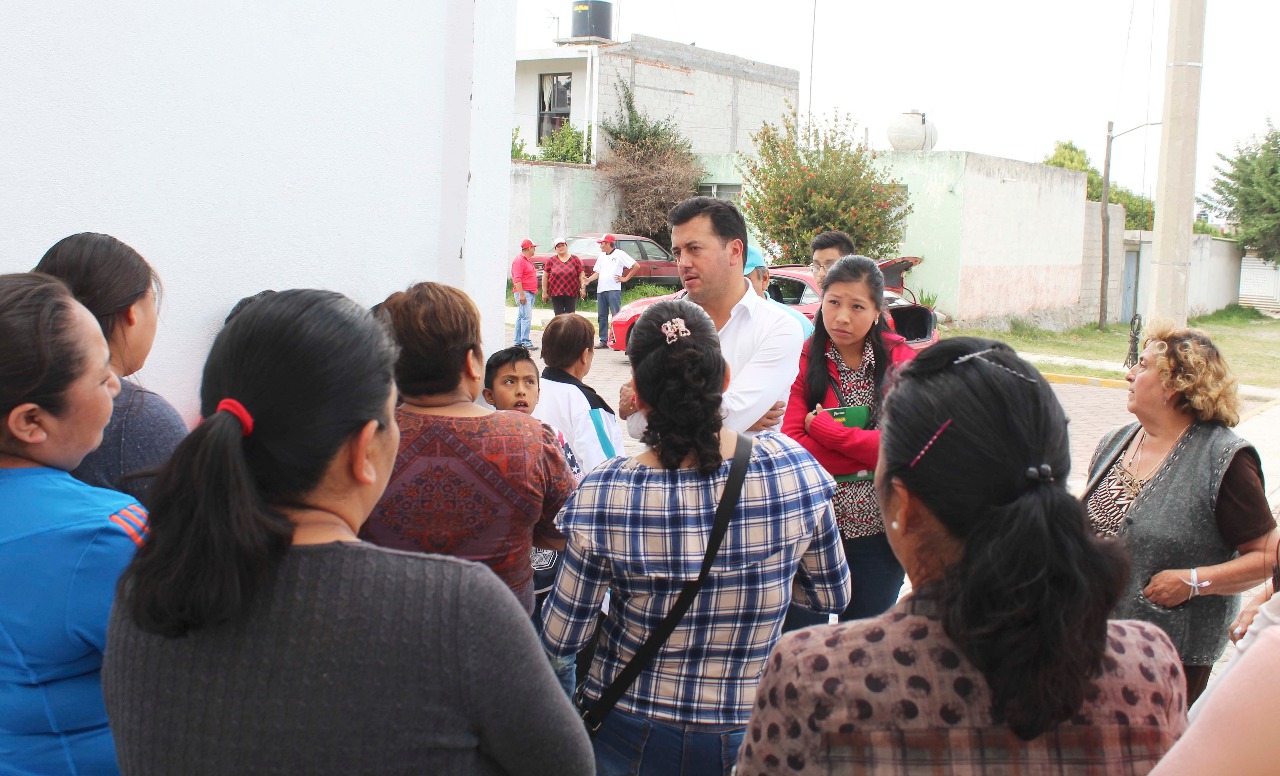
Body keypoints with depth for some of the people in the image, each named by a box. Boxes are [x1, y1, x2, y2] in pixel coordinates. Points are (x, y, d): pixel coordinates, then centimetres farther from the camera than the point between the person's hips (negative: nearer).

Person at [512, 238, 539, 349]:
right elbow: (517, 279, -19)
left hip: (530, 293, 10)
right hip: (523, 293, -10)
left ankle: (518, 342, 13)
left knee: (521, 317, 11)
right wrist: (521, 294, -24)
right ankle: (525, 342, -18)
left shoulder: (527, 260, 20)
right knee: (526, 317, -15)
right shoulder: (519, 260, -12)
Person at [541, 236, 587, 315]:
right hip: (556, 294, 0)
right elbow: (545, 276, 7)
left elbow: (581, 274, 5)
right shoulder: (551, 261, 4)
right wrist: (544, 292, 3)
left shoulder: (575, 259, 4)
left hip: (571, 293, 0)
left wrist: (583, 288, -3)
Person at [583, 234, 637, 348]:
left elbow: (636, 266, -3)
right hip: (600, 290, 7)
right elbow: (597, 273, 18)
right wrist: (588, 280, 0)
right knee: (601, 317, 8)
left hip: (614, 290, -7)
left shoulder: (620, 254, -1)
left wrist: (625, 278, -4)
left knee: (616, 316, -9)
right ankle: (603, 341, 12)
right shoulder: (601, 256, 19)